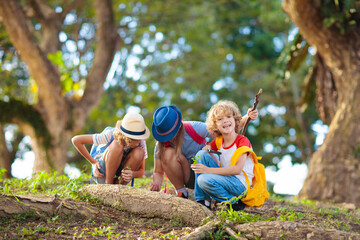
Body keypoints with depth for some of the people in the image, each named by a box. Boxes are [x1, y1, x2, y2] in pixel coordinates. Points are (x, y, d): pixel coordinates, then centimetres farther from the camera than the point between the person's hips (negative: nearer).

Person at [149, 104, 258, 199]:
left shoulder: (195, 129, -20)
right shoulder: (161, 144, -12)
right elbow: (158, 172, -4)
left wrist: (246, 118, -30)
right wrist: (157, 183, -27)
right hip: (188, 178, 1)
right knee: (168, 153, -26)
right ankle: (181, 193, -9)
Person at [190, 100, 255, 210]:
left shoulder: (242, 141, -10)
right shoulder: (218, 141, 9)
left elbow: (237, 169, -20)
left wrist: (208, 170, -23)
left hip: (241, 185, -7)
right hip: (225, 179, 7)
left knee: (204, 180, -29)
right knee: (201, 154, -6)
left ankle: (235, 202, -9)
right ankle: (202, 200, -5)